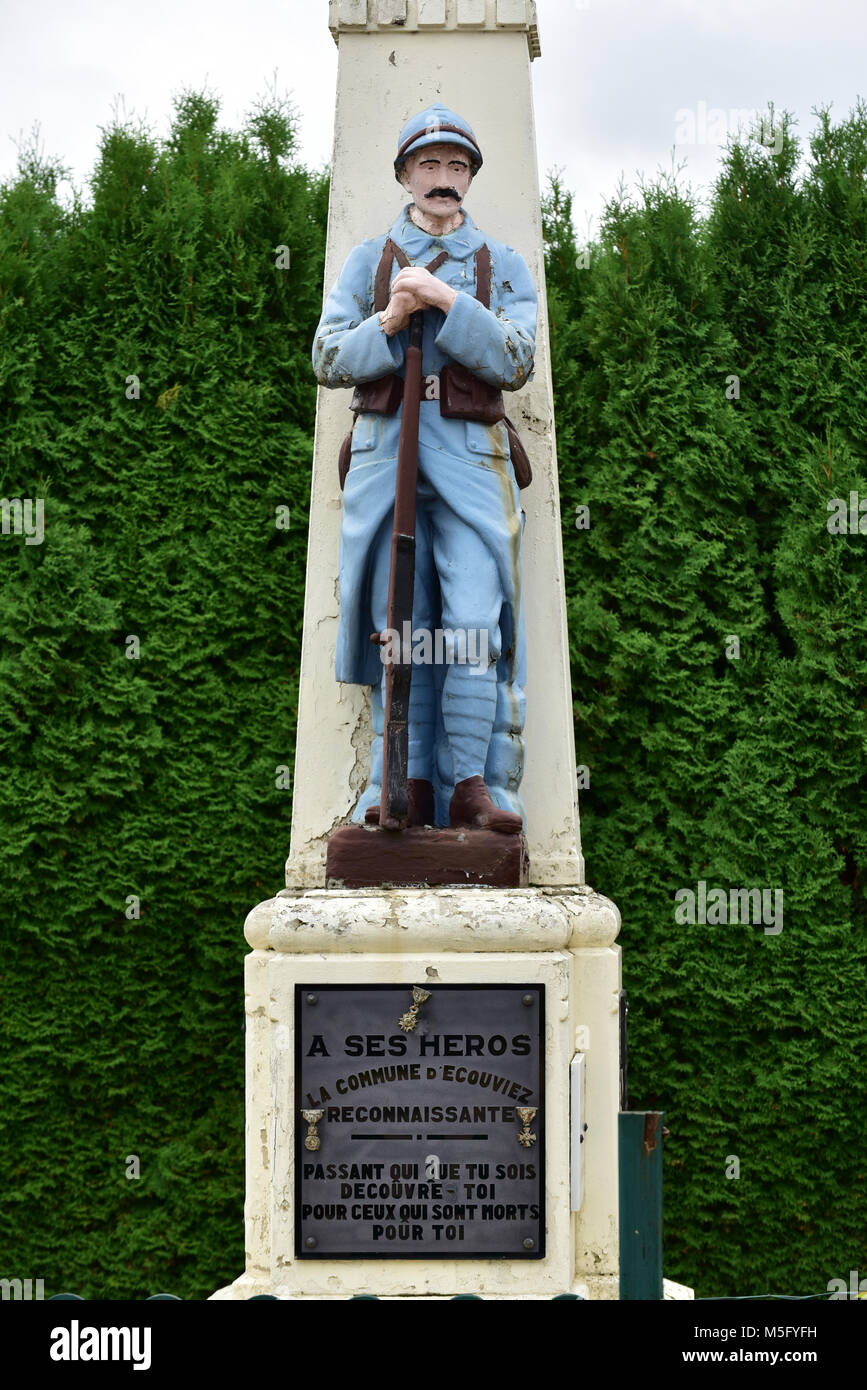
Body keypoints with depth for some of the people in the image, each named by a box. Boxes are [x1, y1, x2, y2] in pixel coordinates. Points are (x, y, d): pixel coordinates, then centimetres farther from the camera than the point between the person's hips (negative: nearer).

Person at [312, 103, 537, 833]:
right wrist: (388, 322, -12)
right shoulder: (367, 260, 13)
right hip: (385, 450, 1)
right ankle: (406, 787, 1)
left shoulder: (504, 266, 10)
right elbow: (330, 360, 5)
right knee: (398, 625, -2)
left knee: (474, 622, -13)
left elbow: (515, 363, -3)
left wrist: (447, 301, -14)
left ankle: (472, 784, -9)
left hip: (469, 453, -1)